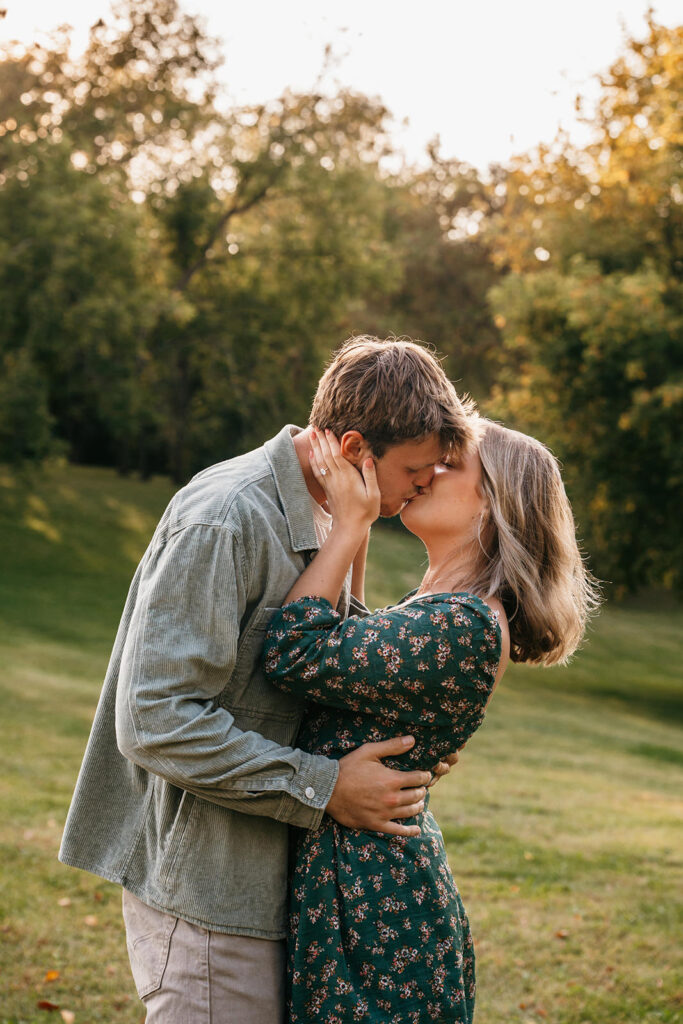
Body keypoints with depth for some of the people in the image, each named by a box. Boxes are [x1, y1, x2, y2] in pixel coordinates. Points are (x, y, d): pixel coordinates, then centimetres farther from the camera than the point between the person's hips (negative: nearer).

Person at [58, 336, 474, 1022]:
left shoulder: (320, 520, 12)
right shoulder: (225, 520, -20)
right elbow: (155, 721, -25)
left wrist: (404, 741, 3)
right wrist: (323, 786, -20)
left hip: (270, 878, 9)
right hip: (205, 888, -9)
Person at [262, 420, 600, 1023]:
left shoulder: (460, 627, -22)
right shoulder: (459, 615, 10)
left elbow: (293, 655, -24)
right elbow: (349, 645, 24)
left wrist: (350, 524, -17)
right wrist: (352, 528, 16)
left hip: (370, 894, -10)